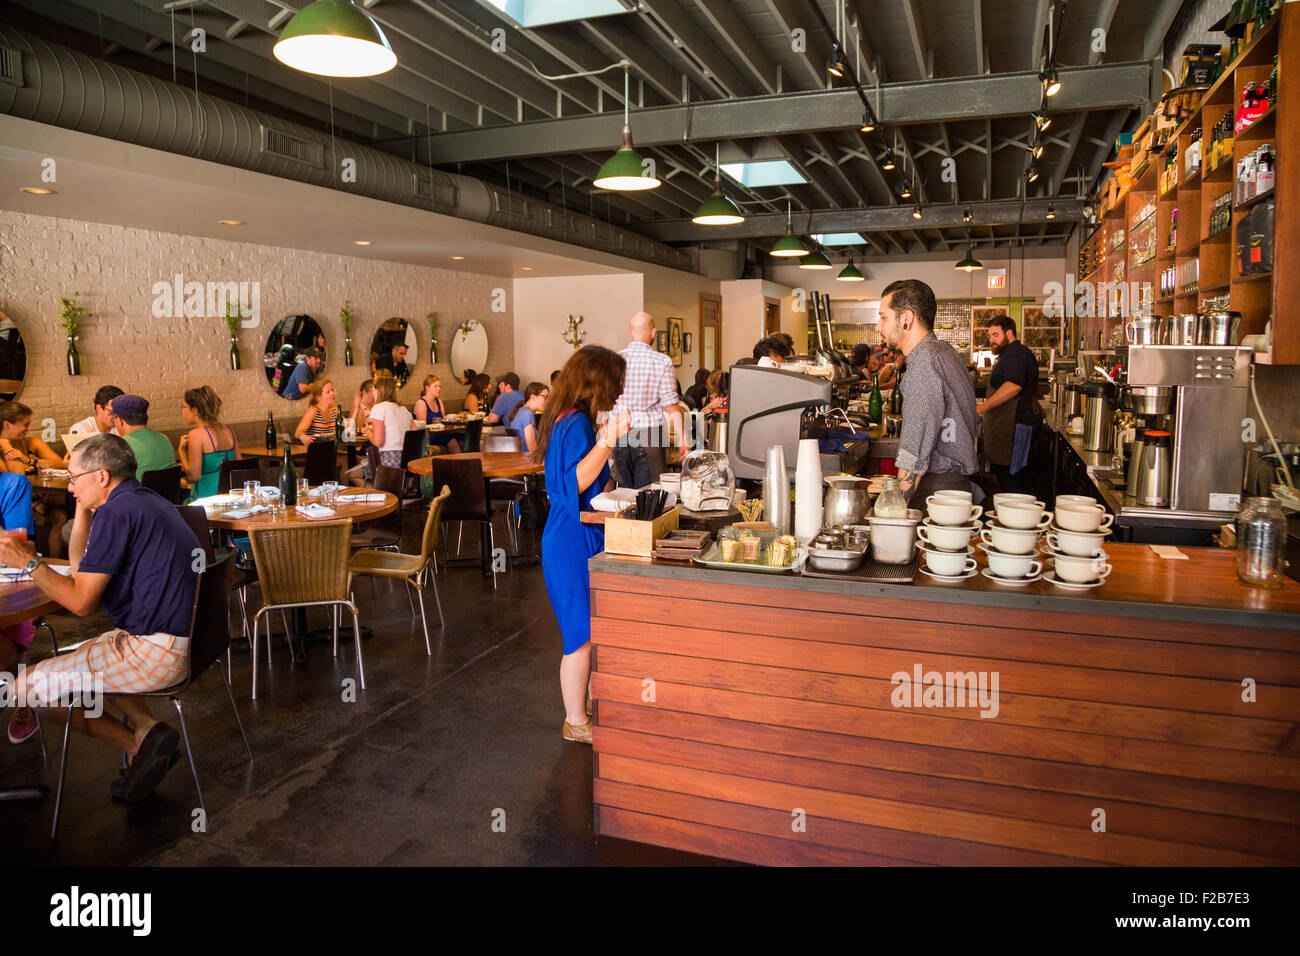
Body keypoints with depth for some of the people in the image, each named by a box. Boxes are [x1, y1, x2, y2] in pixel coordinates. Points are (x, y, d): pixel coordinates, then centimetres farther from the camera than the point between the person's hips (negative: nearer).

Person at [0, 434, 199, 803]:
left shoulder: (116, 513, -16)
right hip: (186, 636, 10)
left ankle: (138, 745, 4)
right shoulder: (146, 500, 15)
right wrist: (83, 507, 18)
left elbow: (80, 601, -14)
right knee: (81, 657, 34)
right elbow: (79, 567, 23)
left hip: (156, 652, -10)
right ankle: (146, 728, 11)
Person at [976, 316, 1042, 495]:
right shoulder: (1011, 354, 22)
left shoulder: (1015, 354, -14)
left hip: (1016, 425, -11)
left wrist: (982, 407, -28)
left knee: (1012, 476, -10)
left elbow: (1013, 386, -30)